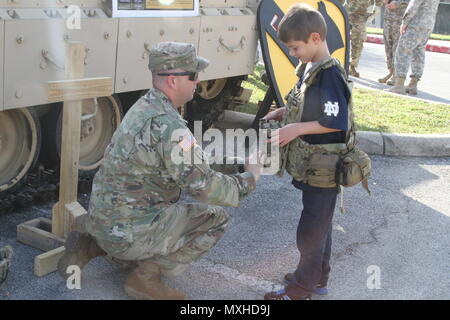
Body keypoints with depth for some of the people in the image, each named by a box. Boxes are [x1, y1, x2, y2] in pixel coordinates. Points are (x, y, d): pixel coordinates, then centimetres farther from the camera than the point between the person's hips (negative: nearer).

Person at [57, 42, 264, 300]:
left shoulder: (143, 107, 7)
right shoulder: (168, 126, -24)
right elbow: (204, 187, -24)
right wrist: (249, 179, -8)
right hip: (128, 230, -9)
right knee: (216, 218, -4)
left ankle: (90, 245, 18)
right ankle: (148, 276, -2)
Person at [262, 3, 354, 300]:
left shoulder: (329, 74, -22)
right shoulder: (309, 67, 5)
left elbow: (336, 122, -25)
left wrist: (297, 128, -22)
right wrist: (284, 112, 4)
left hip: (322, 169, -9)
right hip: (311, 164, 9)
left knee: (310, 231, 3)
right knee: (320, 223, 21)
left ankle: (303, 286, 19)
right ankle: (318, 277, 37)